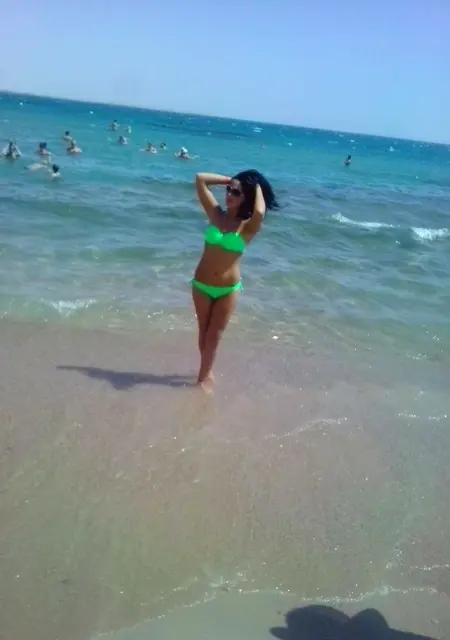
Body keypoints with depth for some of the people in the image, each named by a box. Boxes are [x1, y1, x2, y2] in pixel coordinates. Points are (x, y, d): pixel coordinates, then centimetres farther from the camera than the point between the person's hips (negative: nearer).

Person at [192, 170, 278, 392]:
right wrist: (229, 180, -2)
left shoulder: (248, 226, -10)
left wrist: (258, 188, -16)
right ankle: (207, 371, 35)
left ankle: (204, 374, 25)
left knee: (214, 334, 8)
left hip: (228, 289, -2)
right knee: (203, 332, 15)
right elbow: (200, 179, -7)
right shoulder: (215, 214, -3)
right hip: (201, 285, 2)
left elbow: (260, 213, -34)